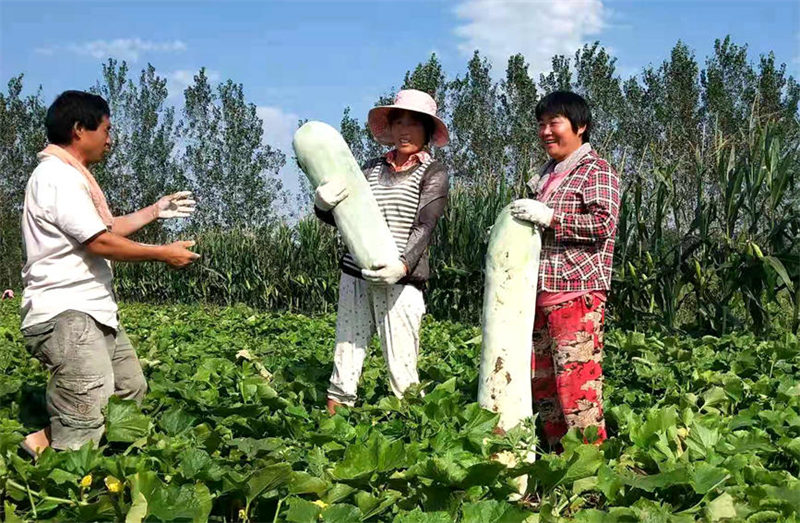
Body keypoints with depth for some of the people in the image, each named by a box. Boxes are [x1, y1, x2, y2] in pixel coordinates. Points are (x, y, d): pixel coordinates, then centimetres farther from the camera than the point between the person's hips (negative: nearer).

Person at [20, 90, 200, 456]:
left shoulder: (71, 175, 19)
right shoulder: (58, 176, -15)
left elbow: (105, 229, 27)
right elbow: (100, 242, -19)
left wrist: (155, 211, 25)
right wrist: (164, 254, -10)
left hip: (92, 312, 11)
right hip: (65, 316, -11)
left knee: (132, 391, 17)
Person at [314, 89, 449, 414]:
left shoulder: (433, 173, 3)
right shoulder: (373, 167, 14)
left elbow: (425, 226, -8)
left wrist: (403, 265, -25)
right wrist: (323, 204, -12)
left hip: (400, 279, -4)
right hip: (355, 274, 4)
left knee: (401, 367, -5)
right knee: (346, 351, 6)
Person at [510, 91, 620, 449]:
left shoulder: (596, 171, -3)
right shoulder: (546, 175, 22)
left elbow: (604, 222, -17)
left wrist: (549, 218, -19)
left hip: (577, 296, -9)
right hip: (541, 295, 9)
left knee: (576, 380, -12)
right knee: (542, 381, 11)